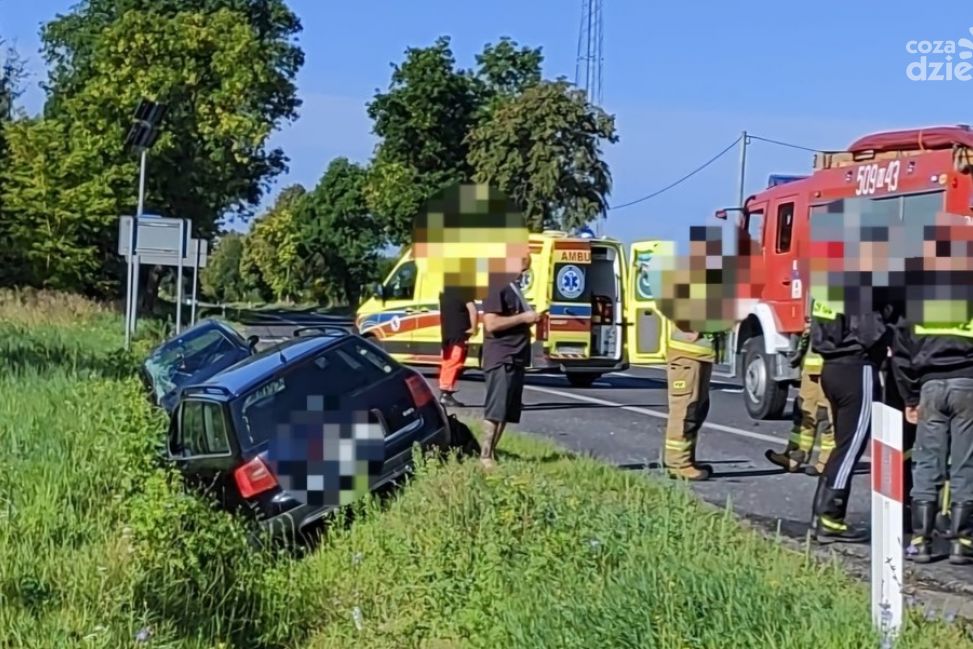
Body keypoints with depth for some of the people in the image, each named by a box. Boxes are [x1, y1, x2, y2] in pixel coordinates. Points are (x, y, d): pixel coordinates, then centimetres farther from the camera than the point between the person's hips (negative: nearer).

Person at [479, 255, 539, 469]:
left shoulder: (514, 288, 17)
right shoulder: (497, 287, -12)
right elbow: (491, 324, -22)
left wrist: (529, 319, 10)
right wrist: (523, 317, -17)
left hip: (515, 359, 10)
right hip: (501, 360, -10)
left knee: (508, 412, 9)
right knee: (495, 410, -10)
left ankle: (492, 452, 14)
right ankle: (485, 456, -7)